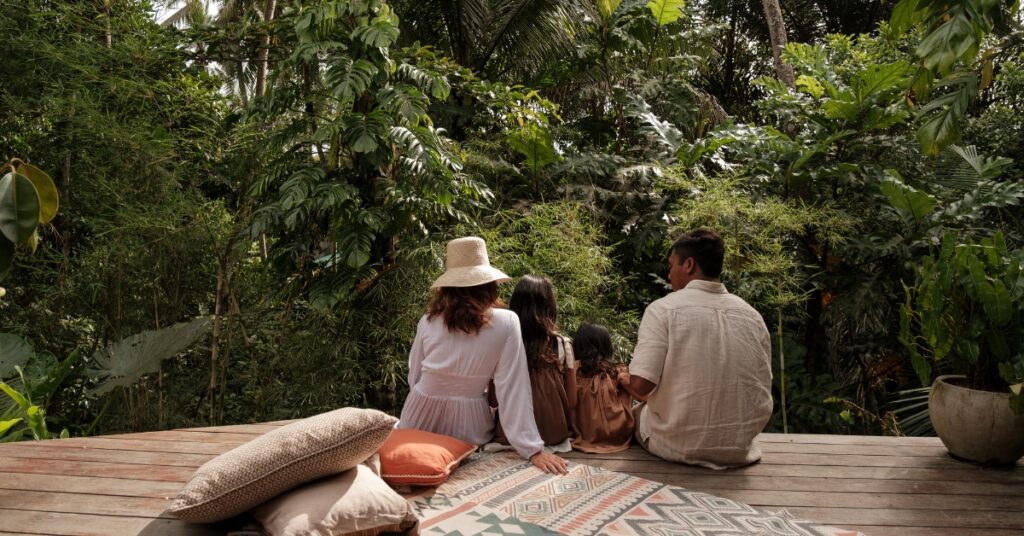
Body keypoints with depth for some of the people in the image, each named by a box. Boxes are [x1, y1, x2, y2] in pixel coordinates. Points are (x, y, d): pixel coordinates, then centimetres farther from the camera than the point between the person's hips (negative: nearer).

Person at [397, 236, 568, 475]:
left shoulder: (428, 320, -10)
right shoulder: (506, 323, -17)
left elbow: (414, 377, 2)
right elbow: (513, 390, -20)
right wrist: (533, 449, -17)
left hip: (421, 417, 1)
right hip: (467, 423, -1)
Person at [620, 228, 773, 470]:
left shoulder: (663, 309, -13)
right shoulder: (752, 316, 0)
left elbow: (641, 385, -21)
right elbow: (762, 393, 7)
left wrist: (625, 380, 2)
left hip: (676, 447, -4)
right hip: (739, 449, 4)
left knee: (636, 412, 25)